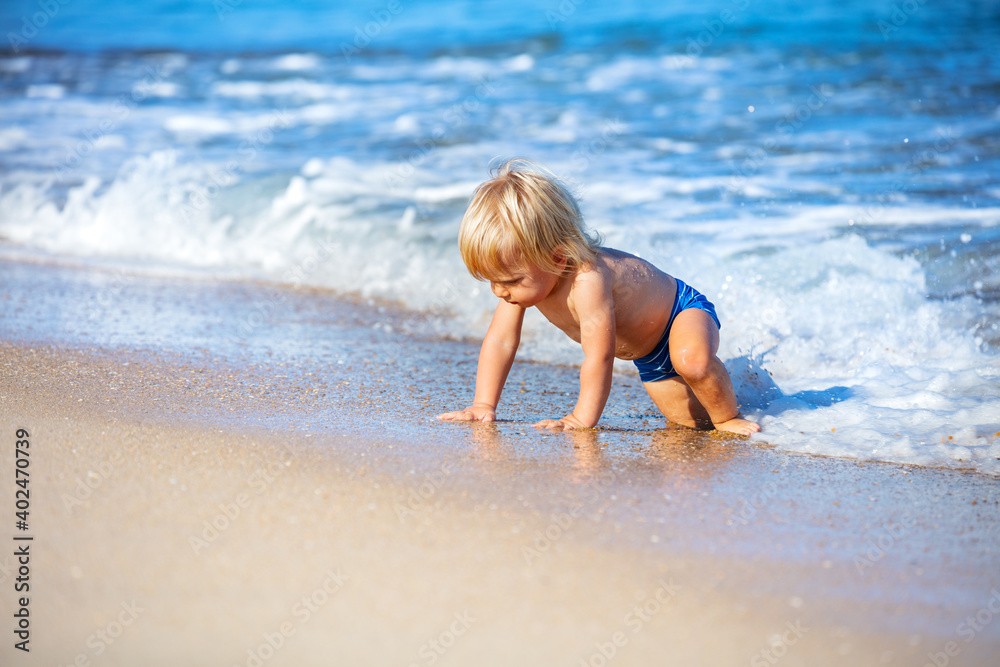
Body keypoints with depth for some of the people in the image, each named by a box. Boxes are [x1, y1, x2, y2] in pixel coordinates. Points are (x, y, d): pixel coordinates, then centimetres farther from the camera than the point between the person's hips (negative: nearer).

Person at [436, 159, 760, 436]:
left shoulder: (588, 281, -44)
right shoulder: (524, 274, -18)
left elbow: (599, 357, -41)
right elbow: (500, 340, -11)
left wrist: (582, 418, -38)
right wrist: (483, 405, -16)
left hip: (683, 311, -8)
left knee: (691, 359, -39)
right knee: (691, 420, 7)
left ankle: (729, 415, -15)